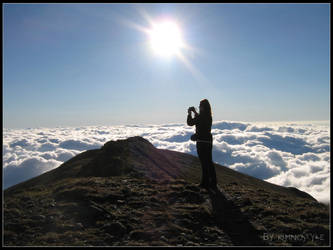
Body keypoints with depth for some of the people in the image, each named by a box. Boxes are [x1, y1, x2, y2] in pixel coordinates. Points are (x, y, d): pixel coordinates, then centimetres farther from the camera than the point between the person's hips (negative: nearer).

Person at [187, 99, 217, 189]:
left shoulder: (200, 117, -16)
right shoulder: (209, 117, 8)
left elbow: (190, 123, -7)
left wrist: (189, 113, 6)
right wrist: (195, 112, 26)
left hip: (201, 142, -8)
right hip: (209, 141, 8)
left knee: (204, 163, -1)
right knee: (209, 162, 14)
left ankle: (205, 183, 6)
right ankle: (213, 183, 22)